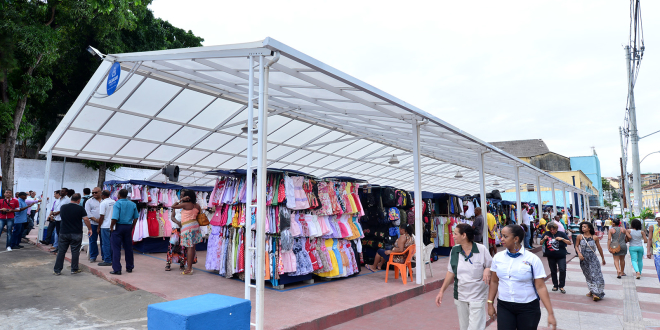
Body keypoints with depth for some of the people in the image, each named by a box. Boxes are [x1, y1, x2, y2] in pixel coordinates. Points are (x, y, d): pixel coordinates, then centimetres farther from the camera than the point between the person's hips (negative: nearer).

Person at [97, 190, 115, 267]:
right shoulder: (114, 202, 7)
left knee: (106, 244, 0)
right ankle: (112, 259, 20)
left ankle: (107, 261, 3)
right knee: (111, 243, 14)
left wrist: (98, 227, -4)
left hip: (105, 226, -6)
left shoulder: (103, 203, -12)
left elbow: (102, 217, -12)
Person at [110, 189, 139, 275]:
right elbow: (136, 218, 7)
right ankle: (129, 267, 21)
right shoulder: (133, 204, 6)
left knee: (116, 248, 1)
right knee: (128, 248, 13)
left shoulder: (117, 204, -11)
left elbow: (115, 218, -20)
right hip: (128, 227, 5)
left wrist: (111, 227, -6)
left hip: (119, 227, -5)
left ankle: (117, 269, 0)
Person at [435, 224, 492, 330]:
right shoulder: (454, 251, 1)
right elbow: (450, 272, 8)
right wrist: (441, 291, 6)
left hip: (477, 296, -4)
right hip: (460, 296, 4)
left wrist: (487, 270, -22)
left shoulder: (481, 249, -10)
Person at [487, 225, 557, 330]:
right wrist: (490, 304, 6)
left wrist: (550, 313, -12)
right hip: (504, 306, 2)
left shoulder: (532, 259, -10)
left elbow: (541, 287, -10)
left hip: (528, 308, -2)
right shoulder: (498, 257, -1)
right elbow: (494, 282, 7)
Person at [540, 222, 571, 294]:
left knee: (562, 270, -12)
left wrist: (562, 239, -19)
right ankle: (555, 285, 25)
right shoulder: (547, 234, 3)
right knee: (553, 271, 11)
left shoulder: (561, 234, -1)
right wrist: (544, 239, -13)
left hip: (561, 256, -2)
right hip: (551, 256, 2)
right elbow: (541, 243, 7)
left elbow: (569, 243, -3)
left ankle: (561, 286, 4)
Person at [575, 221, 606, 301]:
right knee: (588, 276, 11)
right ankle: (592, 291, 24)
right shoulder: (579, 236, -1)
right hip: (583, 258, 2)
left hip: (593, 258, -2)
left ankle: (595, 293, -9)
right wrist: (579, 253, -12)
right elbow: (577, 246, 7)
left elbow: (599, 248, 8)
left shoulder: (595, 237, -3)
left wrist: (603, 258, 16)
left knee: (595, 274, -9)